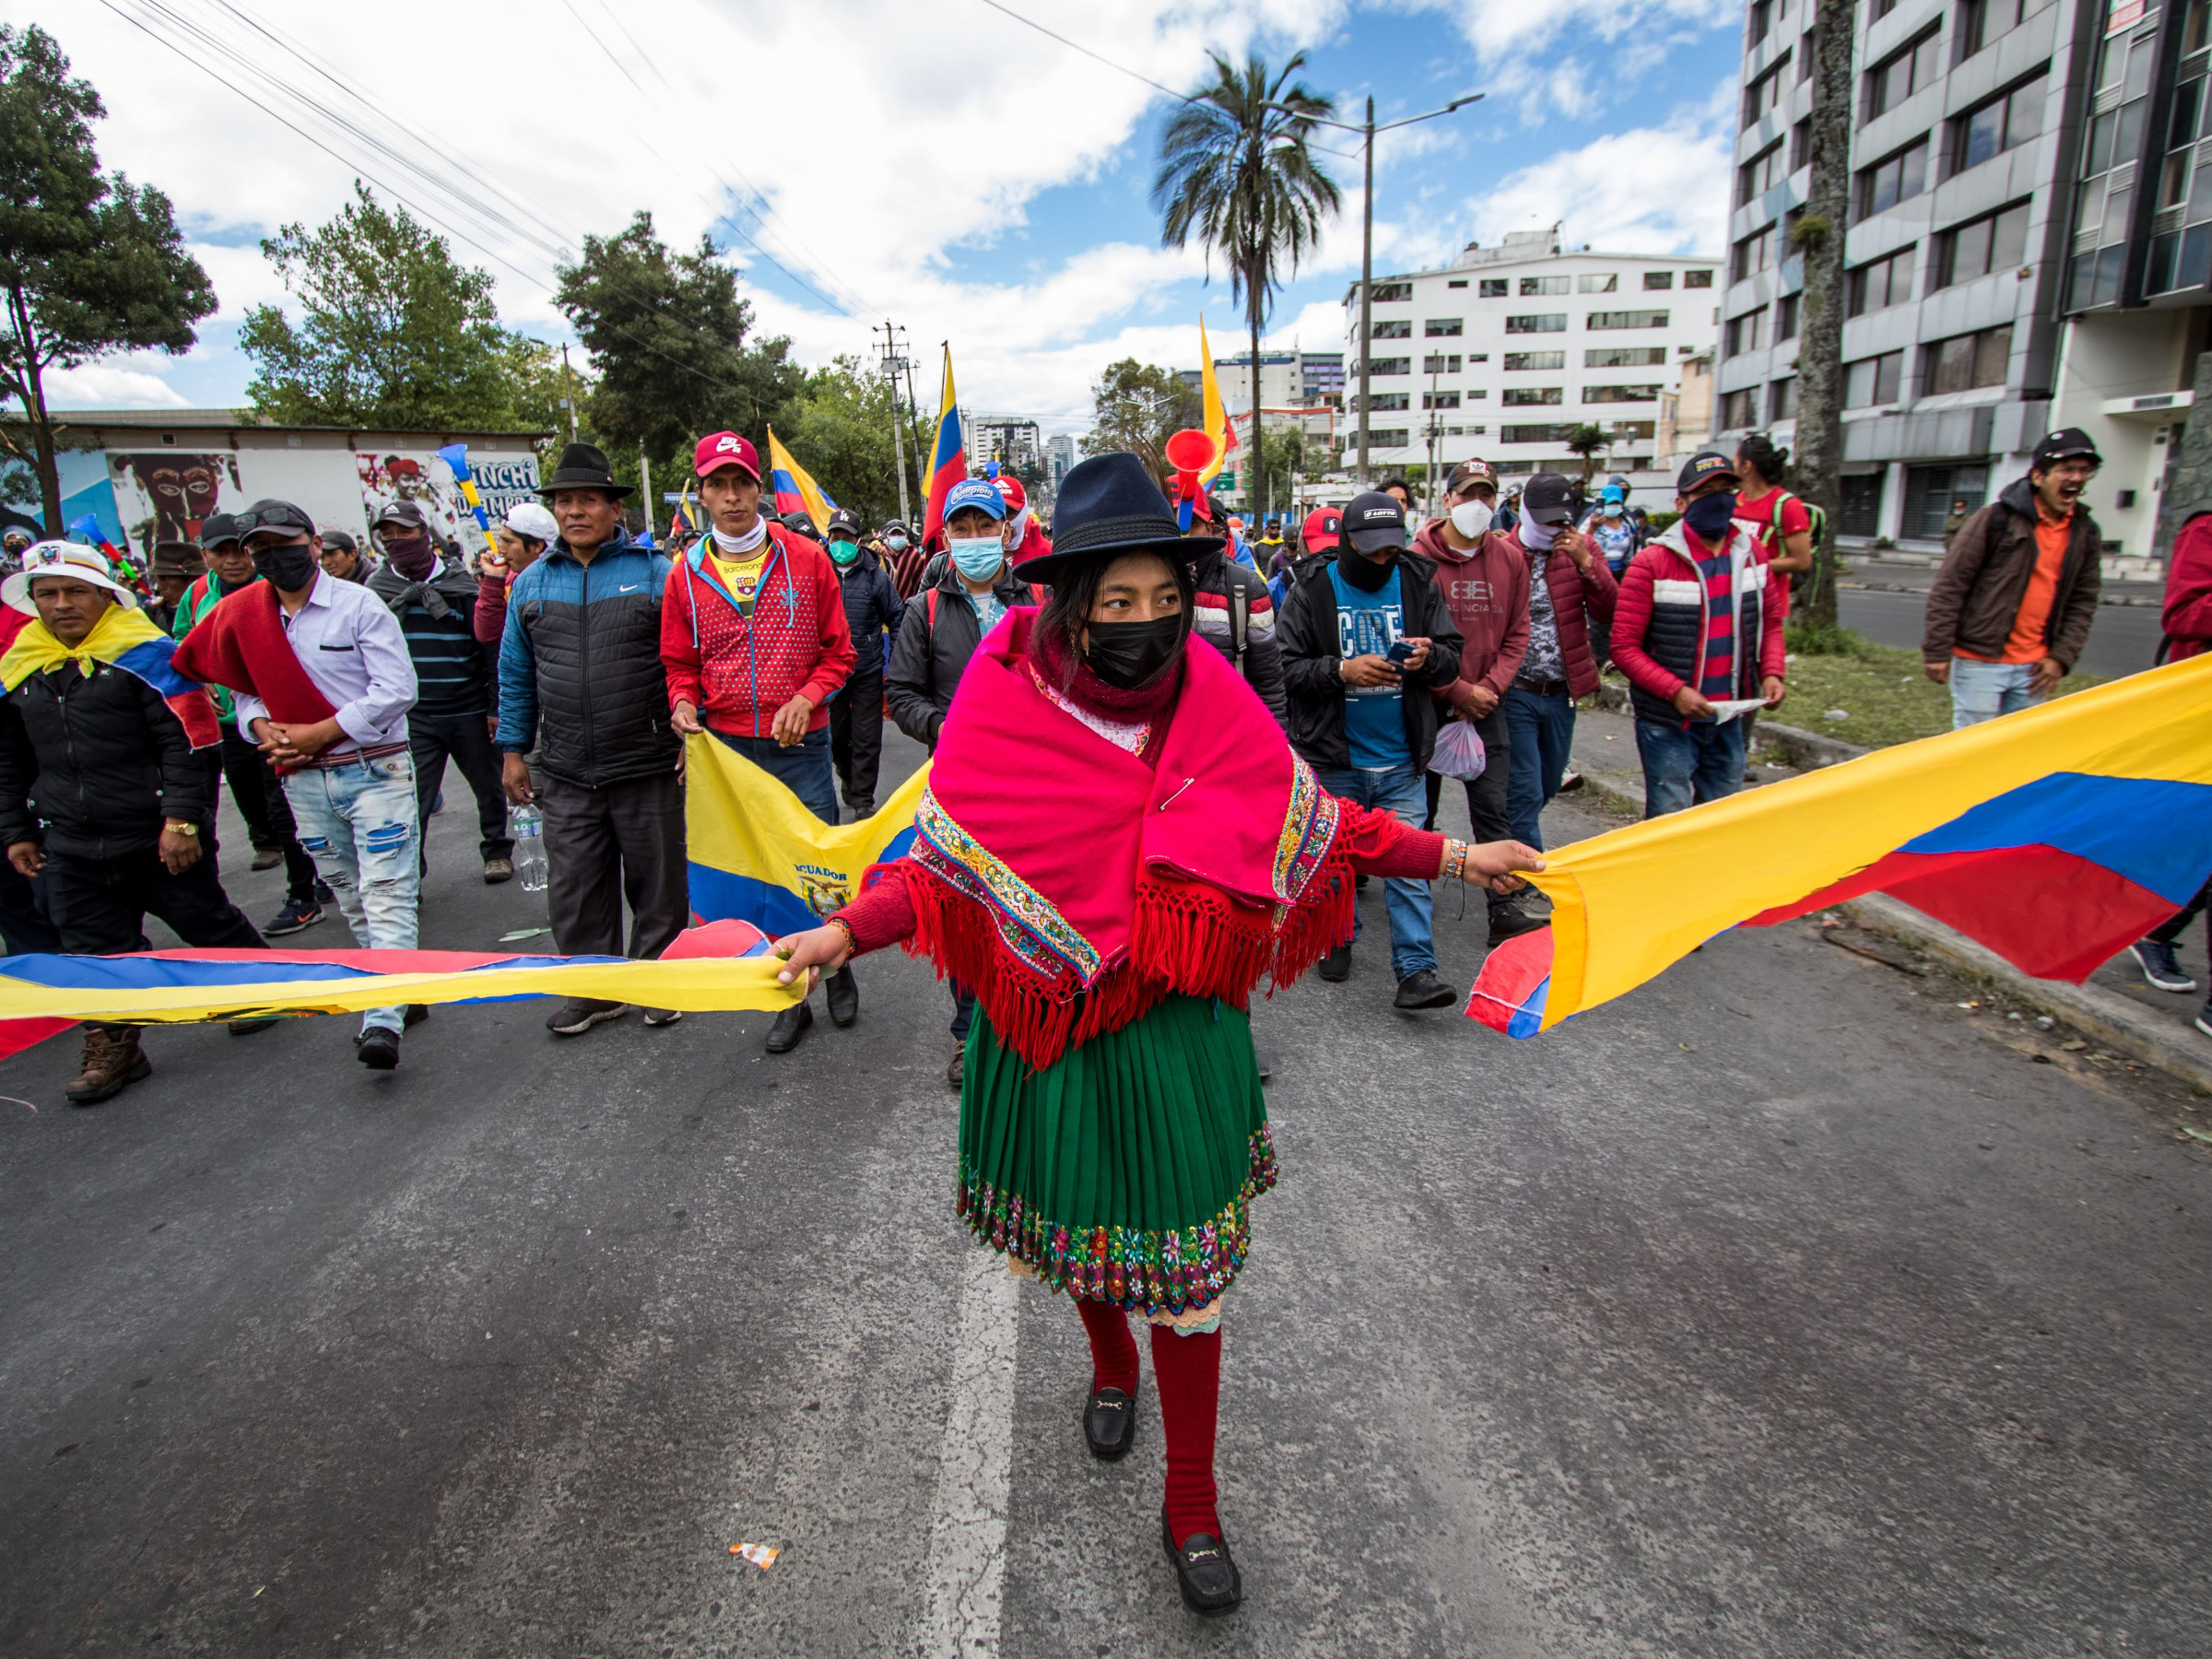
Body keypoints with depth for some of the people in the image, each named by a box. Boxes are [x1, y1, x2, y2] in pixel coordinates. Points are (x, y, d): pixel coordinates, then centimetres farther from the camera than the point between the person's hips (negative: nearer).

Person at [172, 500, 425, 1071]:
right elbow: (242, 689, 19)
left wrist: (319, 733, -14)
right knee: (351, 898, 13)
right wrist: (262, 727, -3)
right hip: (303, 781, 6)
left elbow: (397, 690, -13)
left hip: (375, 770, -6)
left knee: (387, 893, -12)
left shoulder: (358, 604, -7)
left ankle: (383, 1021, -17)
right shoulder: (241, 613, 8)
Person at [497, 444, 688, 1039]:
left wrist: (693, 737, -6)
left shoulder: (653, 571, -1)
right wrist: (514, 751, 10)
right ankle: (594, 991, 24)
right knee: (575, 891, 9)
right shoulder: (531, 583, 9)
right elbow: (516, 676, 13)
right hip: (566, 774, 3)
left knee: (656, 884, 9)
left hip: (649, 767, -3)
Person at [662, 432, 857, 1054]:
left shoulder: (807, 559, -1)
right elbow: (680, 663, 12)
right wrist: (684, 702, -8)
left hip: (801, 744, -2)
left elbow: (838, 651, 3)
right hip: (726, 746, 2)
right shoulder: (686, 573, 3)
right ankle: (791, 997, 22)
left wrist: (806, 699, -13)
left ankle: (836, 968, 29)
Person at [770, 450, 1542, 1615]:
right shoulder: (1007, 707, -12)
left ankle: (1192, 1504, 28)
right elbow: (944, 866, -9)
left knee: (1184, 1256, 7)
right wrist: (846, 932, -23)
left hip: (1175, 1035, 0)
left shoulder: (1209, 702, -7)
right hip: (1050, 1028, 0)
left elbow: (1307, 818, 1)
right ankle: (1110, 1371, 55)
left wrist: (1450, 857, -1)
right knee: (1079, 1223, 22)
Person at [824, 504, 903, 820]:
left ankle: (862, 799, 11)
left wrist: (895, 663, -1)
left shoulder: (875, 575, -2)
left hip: (868, 671, -2)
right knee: (836, 734, 14)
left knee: (866, 740, 2)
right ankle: (848, 776, 40)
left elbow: (897, 619, 4)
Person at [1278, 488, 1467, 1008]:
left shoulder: (1418, 584, 3)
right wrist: (1343, 670, -22)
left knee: (1408, 865, 0)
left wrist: (1429, 657, -17)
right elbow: (1289, 668, -7)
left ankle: (1416, 971, 3)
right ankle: (1338, 938, 35)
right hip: (1334, 759, -1)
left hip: (1401, 760, 1)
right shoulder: (1312, 591, -4)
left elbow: (1451, 658, 6)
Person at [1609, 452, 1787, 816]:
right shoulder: (1652, 564, -12)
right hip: (1668, 722, -5)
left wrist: (1772, 672, -3)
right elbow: (1624, 646, -14)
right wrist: (1675, 691, -24)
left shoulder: (1751, 552, 5)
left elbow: (1770, 622, 16)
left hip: (1727, 719, 6)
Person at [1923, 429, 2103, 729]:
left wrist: (2062, 657, 3)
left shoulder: (2084, 533, 10)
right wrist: (1936, 651, -12)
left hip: (2032, 669, 6)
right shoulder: (1997, 518, -8)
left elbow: (2083, 601, 14)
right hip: (1979, 661, -6)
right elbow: (1949, 586, -9)